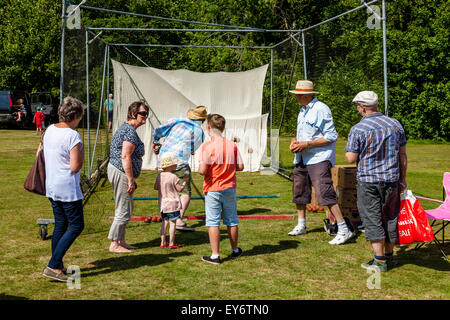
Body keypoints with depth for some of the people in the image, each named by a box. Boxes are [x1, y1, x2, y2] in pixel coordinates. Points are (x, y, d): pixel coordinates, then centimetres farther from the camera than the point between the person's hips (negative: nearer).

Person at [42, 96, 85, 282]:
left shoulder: (49, 130, 7)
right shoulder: (73, 136, -18)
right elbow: (75, 167, -18)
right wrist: (81, 152, -4)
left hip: (51, 187, 8)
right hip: (68, 189, -8)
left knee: (60, 225, 17)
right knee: (76, 225, 1)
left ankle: (58, 267, 21)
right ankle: (53, 266, -5)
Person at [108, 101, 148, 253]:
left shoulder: (125, 128, 16)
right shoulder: (130, 132, -17)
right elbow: (125, 157, -23)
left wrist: (131, 179, 23)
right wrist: (131, 180, -21)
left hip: (115, 170, 11)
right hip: (121, 173, -11)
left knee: (125, 208, 18)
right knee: (123, 211, -4)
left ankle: (121, 241, 25)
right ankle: (114, 244, 3)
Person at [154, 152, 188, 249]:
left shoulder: (159, 176, 3)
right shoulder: (173, 177, -16)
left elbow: (156, 187, 12)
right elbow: (180, 189, -11)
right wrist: (184, 181, 3)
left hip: (162, 203, 6)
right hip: (172, 203, -6)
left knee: (164, 221, 15)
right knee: (173, 222, 1)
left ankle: (163, 242, 17)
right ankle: (171, 243, 3)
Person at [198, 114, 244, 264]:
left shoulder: (207, 146, -14)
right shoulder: (232, 145, -1)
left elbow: (202, 170, -20)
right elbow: (240, 166, 1)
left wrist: (199, 169, 2)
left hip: (213, 189, -4)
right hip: (229, 188, 4)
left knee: (213, 222, 2)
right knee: (232, 221, 16)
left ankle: (215, 255, 2)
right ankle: (235, 250, 31)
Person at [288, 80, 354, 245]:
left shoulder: (321, 109, -13)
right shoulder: (303, 110, 16)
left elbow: (331, 137, -16)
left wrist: (306, 144, -20)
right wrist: (295, 140, 5)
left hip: (319, 158, -10)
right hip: (302, 158, 10)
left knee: (324, 193, -17)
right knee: (299, 190, 16)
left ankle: (344, 230, -14)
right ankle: (301, 225, 33)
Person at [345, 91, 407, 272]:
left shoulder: (358, 129, -11)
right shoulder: (395, 125, 4)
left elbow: (351, 158, -11)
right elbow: (403, 156, 8)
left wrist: (347, 152, 12)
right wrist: (403, 179, 16)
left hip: (368, 181, -5)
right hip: (391, 180, 5)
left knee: (373, 220, 2)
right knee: (390, 218, 15)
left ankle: (380, 261, 3)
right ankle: (389, 256, 25)